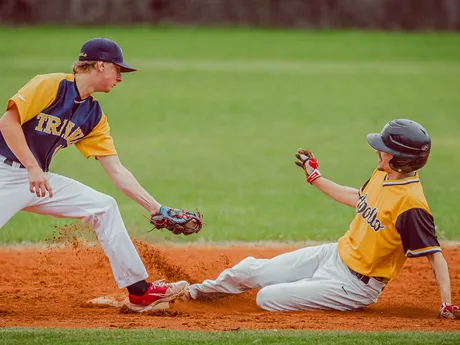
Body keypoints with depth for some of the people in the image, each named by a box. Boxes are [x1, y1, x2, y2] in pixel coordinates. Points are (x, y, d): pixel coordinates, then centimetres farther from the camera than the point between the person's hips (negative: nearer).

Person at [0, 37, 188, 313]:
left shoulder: (94, 116, 9)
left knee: (104, 207, 2)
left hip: (40, 181, 8)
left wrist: (156, 208, 2)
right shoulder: (51, 85, -12)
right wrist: (33, 168, -25)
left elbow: (116, 170, 9)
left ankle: (139, 290, 6)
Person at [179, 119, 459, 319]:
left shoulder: (411, 203, -29)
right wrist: (314, 177, 25)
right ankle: (201, 292, 39)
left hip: (356, 286, -8)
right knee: (251, 271, 12)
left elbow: (436, 255, -27)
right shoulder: (382, 175, -2)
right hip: (336, 254, 8)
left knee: (267, 298, -12)